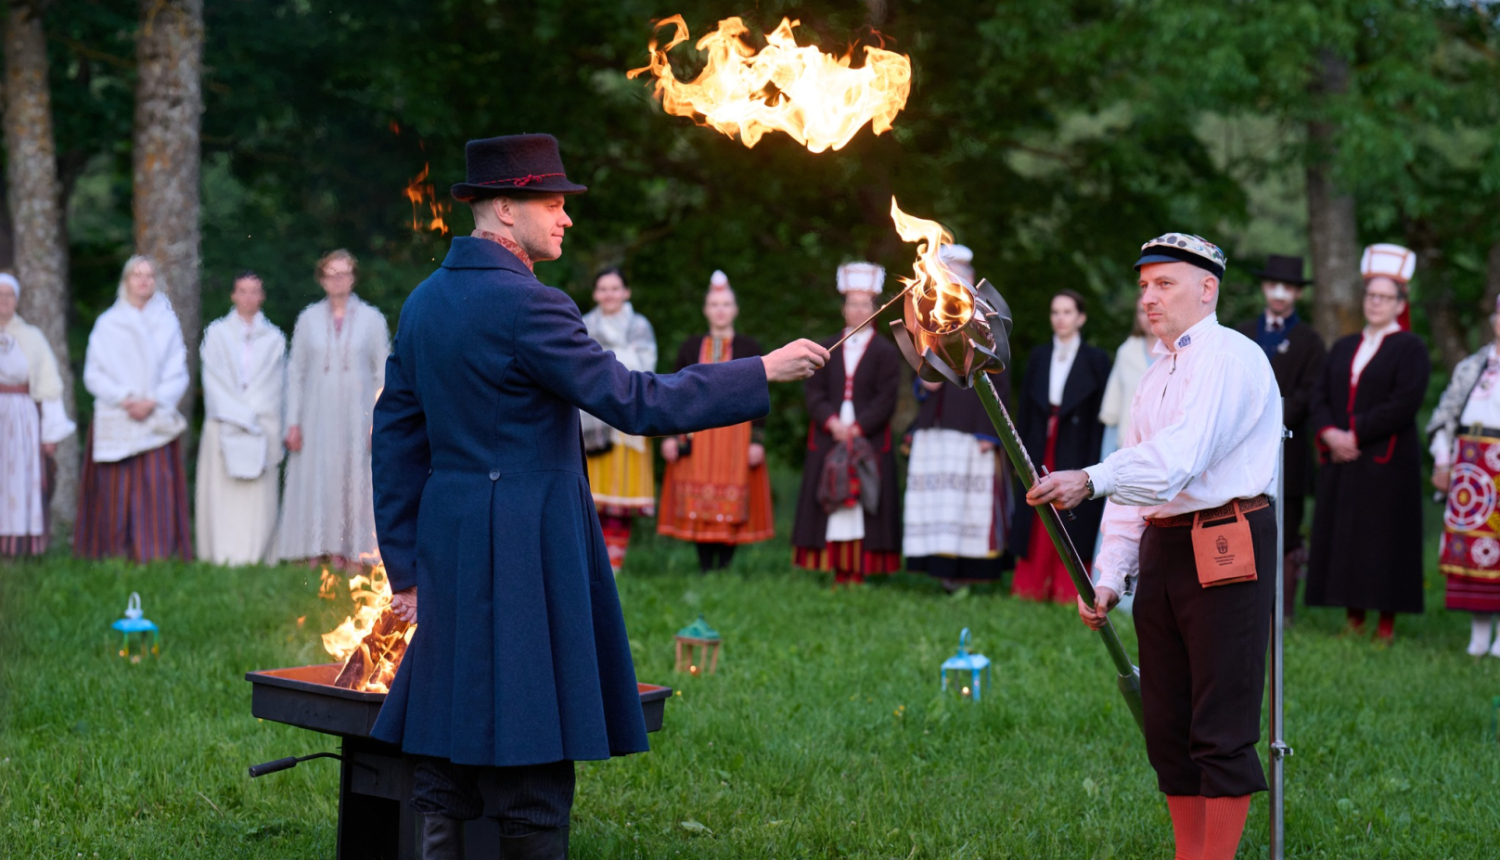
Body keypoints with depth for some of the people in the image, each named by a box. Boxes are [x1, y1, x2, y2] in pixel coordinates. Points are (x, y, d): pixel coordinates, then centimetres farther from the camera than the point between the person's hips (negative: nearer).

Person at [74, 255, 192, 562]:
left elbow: (177, 375, 5)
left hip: (156, 419, 0)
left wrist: (151, 402, -10)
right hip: (115, 420, 0)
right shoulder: (107, 323, 7)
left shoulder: (167, 323, 10)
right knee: (115, 490, -5)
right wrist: (124, 399, -10)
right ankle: (114, 556, -1)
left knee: (156, 488, -10)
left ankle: (155, 554, -10)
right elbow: (94, 374, 3)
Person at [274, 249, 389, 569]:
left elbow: (383, 373, 4)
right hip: (317, 417, 1)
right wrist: (293, 421, 2)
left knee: (355, 481, -4)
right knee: (315, 482, -2)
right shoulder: (309, 319, 9)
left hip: (357, 416, -1)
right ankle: (316, 553, 1)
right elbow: (295, 372, 10)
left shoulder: (371, 319, 5)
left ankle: (353, 555, 0)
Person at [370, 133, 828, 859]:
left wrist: (406, 564, 18)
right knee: (533, 768, -1)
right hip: (527, 552, -8)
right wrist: (764, 371, -9)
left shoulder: (425, 302, 11)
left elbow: (396, 438, 14)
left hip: (448, 551, 8)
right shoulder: (526, 307, -15)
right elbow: (635, 403, -16)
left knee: (445, 760, 10)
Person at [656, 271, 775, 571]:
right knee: (697, 506, 0)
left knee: (732, 509, -3)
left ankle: (724, 568, 4)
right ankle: (705, 569, 7)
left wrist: (757, 441, -6)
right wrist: (670, 435, 0)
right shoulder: (690, 347, 12)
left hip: (736, 431, -2)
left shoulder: (749, 348, 6)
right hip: (695, 436, 2)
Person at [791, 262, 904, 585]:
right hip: (829, 438, 3)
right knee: (833, 507, -2)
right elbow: (814, 393, 5)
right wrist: (832, 422, -12)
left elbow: (886, 400, -3)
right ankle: (839, 575, 1)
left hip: (869, 441, -2)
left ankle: (858, 575, -5)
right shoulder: (826, 350, 13)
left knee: (863, 508, -5)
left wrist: (857, 427, -14)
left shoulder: (886, 352, 5)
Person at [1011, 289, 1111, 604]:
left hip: (1075, 456, -4)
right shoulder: (1038, 358, 10)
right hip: (1040, 456, 4)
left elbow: (1101, 416, -5)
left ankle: (1069, 590, 4)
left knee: (1073, 526, -1)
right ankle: (1031, 587, 12)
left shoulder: (1096, 360, -2)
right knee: (1037, 527, 6)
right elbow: (1025, 412, 9)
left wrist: (1092, 464, -13)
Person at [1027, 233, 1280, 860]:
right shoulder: (1156, 375, 22)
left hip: (1227, 550, -9)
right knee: (1168, 727, 10)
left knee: (1221, 730, -8)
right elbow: (1134, 480, 20)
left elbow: (1181, 455, -21)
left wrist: (1091, 480, -31)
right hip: (1161, 550, 9)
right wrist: (1109, 577, 11)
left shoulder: (1231, 357, -7)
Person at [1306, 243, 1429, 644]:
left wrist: (1355, 434, -16)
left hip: (1387, 461, -5)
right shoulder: (1343, 348, 16)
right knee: (1342, 535, 4)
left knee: (1385, 536, -4)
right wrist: (1329, 433, -10)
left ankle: (1387, 622, 1)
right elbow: (1320, 396, 9)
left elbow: (1404, 404, -13)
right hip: (1340, 460, 5)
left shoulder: (1410, 349, -1)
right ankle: (1354, 616, 12)